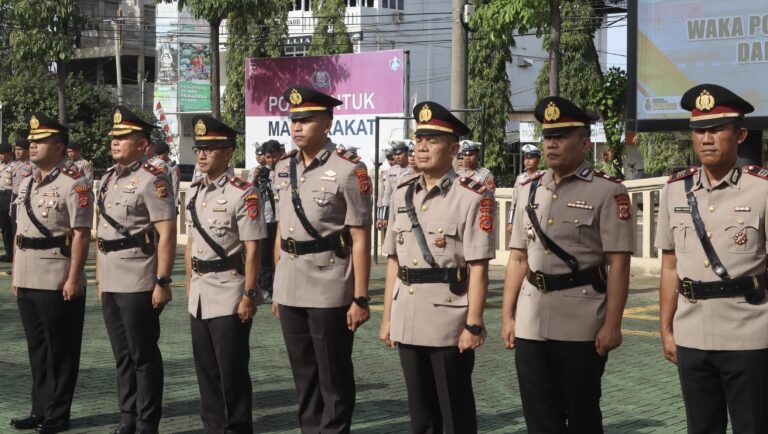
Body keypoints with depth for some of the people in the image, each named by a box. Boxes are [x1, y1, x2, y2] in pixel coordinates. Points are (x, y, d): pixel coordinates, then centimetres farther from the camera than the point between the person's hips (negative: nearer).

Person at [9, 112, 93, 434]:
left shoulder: (73, 184, -12)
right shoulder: (25, 181, 13)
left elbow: (81, 235, -16)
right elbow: (20, 229, 18)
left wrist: (74, 279, -19)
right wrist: (15, 273, 15)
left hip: (58, 282, -8)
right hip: (27, 280, 8)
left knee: (60, 350, 3)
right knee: (37, 347, 15)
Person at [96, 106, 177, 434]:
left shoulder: (152, 180, -11)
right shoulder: (107, 179, 14)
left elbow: (167, 234, -16)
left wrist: (162, 282, -19)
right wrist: (100, 278, 18)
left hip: (139, 284, -8)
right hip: (111, 284, 8)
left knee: (144, 355, 1)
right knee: (122, 354, 14)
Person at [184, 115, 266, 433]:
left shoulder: (242, 193, -11)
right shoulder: (193, 193, 11)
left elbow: (252, 249, -14)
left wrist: (249, 295, -17)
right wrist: (189, 286, 15)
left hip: (229, 295, -7)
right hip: (199, 296, 7)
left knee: (231, 371, 0)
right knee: (206, 371, 14)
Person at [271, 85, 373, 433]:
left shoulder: (348, 170, -10)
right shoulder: (283, 168, 9)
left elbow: (360, 240, -11)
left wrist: (360, 299, -13)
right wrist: (277, 287, 16)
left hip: (330, 290, -6)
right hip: (290, 289, 6)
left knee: (334, 376, 5)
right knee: (303, 374, 15)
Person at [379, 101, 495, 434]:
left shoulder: (472, 196, -10)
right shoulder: (402, 194, 9)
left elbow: (478, 267, -13)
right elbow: (394, 260, 12)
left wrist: (473, 324, -15)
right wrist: (387, 317, 10)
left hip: (449, 322, -6)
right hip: (407, 322, 6)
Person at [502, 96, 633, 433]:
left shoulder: (607, 192, -5)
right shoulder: (529, 191, 11)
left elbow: (618, 264, -9)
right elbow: (518, 258, 13)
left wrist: (612, 324, -14)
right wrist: (507, 316, 8)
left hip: (581, 327, -5)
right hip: (530, 325, 5)